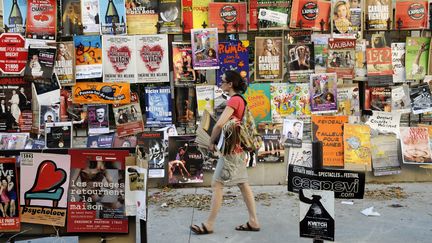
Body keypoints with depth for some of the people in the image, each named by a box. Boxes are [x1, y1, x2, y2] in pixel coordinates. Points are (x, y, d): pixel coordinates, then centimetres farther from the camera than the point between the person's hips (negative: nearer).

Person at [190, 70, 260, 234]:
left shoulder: (234, 100, -16)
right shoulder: (240, 100, 13)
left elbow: (220, 124, -25)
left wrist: (211, 141, -11)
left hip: (230, 149, -10)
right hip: (237, 148, 10)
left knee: (216, 184, -4)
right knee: (243, 184, 11)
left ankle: (209, 225, 3)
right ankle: (253, 222, 15)